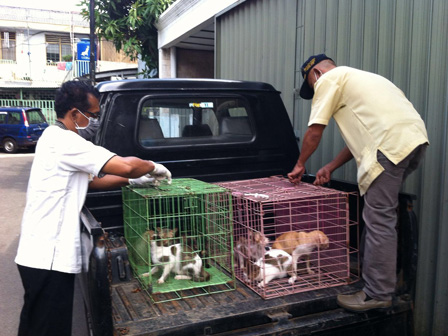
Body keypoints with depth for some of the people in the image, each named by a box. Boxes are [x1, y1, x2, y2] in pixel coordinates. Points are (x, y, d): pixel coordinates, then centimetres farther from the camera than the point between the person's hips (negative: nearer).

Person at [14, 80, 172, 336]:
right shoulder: (65, 141, -18)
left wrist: (134, 180, 12)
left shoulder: (55, 138, 15)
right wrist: (154, 167, -5)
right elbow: (126, 166, -25)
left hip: (42, 254, 10)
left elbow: (90, 180, 20)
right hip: (49, 257, -10)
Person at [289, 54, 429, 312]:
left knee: (379, 220, -6)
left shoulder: (329, 79, 6)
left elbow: (315, 131, 4)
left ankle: (378, 295, 1)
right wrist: (331, 167, 29)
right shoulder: (355, 78, 33)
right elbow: (362, 135, 30)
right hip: (416, 137, 10)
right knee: (384, 214, 18)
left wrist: (300, 165, 19)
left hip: (393, 145, -10)